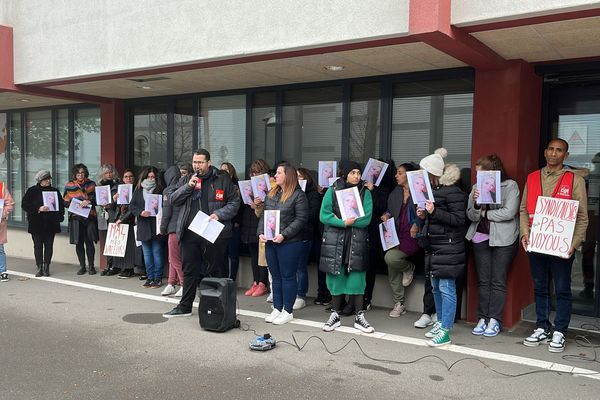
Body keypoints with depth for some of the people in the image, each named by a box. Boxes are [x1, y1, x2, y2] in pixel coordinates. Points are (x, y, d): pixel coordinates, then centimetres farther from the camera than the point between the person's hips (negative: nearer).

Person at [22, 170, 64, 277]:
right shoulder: (32, 191, 2)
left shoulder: (55, 191, 9)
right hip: (36, 224, -2)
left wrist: (59, 217, -2)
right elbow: (24, 205, -5)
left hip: (51, 224, 2)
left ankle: (46, 267, 10)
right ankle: (39, 267, 8)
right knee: (38, 245, 2)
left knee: (49, 245, 3)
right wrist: (38, 209, -17)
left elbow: (61, 206, 12)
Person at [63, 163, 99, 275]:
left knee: (89, 242, -3)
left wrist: (89, 201, -15)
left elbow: (96, 198, 5)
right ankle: (82, 266, 14)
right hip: (76, 218, 1)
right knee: (79, 242, 3)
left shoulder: (91, 184, 8)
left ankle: (91, 266, 7)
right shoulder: (69, 186, 9)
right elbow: (65, 202, 8)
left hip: (89, 217, -1)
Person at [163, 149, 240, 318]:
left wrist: (219, 214, -14)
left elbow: (234, 202, 0)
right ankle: (185, 307, 22)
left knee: (215, 271, 5)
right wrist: (188, 187, -7)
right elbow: (173, 201, 7)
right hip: (189, 233, 4)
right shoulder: (186, 180, 14)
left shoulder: (222, 179, 1)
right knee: (190, 270, 12)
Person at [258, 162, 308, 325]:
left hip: (289, 243, -7)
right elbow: (264, 215, 15)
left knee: (288, 276, 2)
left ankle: (288, 311, 12)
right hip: (270, 242, 7)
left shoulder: (298, 195, -8)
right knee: (276, 276, 14)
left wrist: (284, 235, -20)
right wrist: (261, 233, 0)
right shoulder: (271, 194, 14)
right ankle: (277, 308, 24)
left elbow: (301, 219, -13)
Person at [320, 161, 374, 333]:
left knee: (357, 277, 0)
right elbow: (324, 215, -6)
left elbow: (366, 219, -7)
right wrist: (343, 222, -17)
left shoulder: (365, 193, 5)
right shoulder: (332, 191, 3)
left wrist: (344, 220, -13)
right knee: (336, 276, 5)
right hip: (334, 241, 0)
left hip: (357, 241, 0)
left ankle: (359, 317, 12)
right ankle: (335, 315, 19)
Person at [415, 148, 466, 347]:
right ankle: (441, 322, 29)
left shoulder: (452, 192, -13)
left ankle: (445, 332, 0)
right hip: (432, 246, 9)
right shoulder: (431, 190, 14)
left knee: (446, 288, -6)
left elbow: (459, 219, -17)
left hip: (448, 247, -9)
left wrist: (434, 212, -22)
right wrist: (422, 216, 2)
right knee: (436, 287, 16)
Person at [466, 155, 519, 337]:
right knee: (483, 280, 7)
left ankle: (494, 320, 8)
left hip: (503, 239, -4)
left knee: (498, 281, 0)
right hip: (481, 238, 4)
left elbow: (509, 212, -16)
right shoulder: (477, 187, 6)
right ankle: (483, 318, 14)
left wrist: (485, 213, -6)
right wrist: (476, 204, -17)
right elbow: (471, 216, 2)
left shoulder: (510, 186, -5)